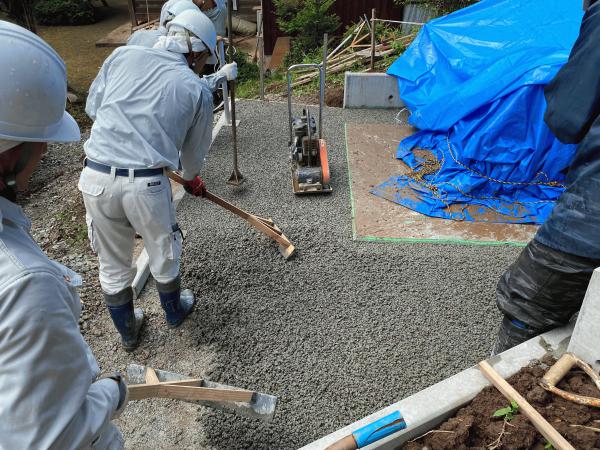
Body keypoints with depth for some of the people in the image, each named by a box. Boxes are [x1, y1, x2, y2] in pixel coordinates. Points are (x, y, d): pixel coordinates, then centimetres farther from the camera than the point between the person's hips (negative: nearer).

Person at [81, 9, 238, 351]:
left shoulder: (123, 55, 8)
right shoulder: (198, 89, 3)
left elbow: (92, 107, 15)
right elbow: (195, 151, 13)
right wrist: (192, 179, 34)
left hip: (95, 177, 3)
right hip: (146, 184, -3)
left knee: (113, 264, 20)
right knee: (164, 255, 23)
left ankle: (128, 332, 42)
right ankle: (174, 312, 49)